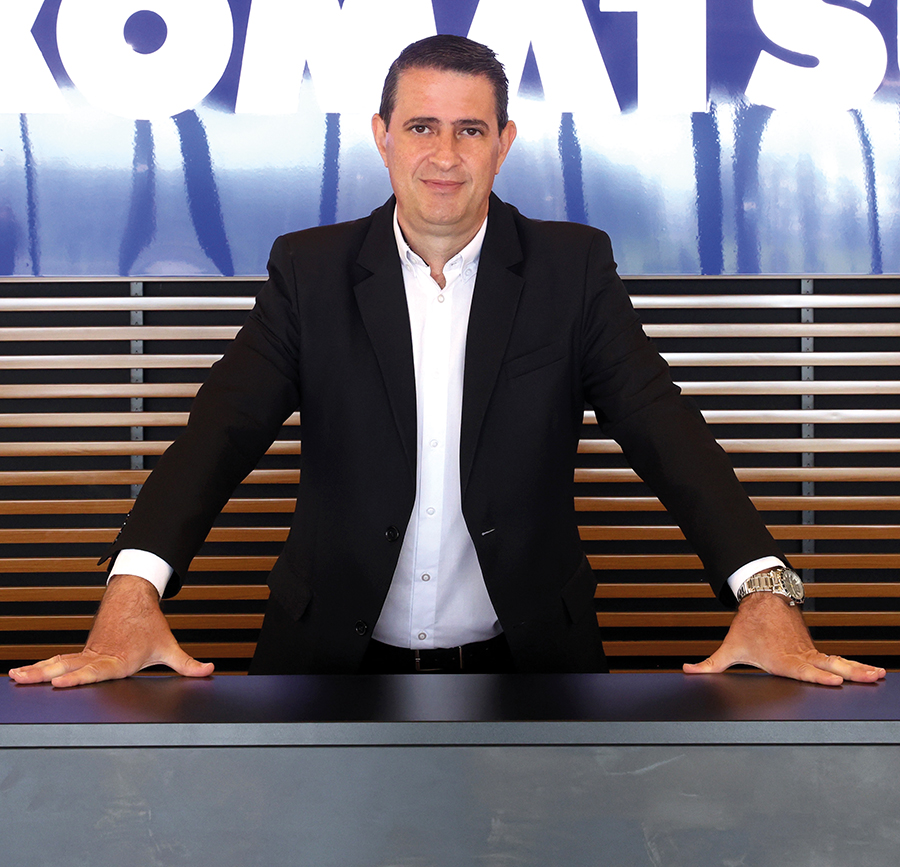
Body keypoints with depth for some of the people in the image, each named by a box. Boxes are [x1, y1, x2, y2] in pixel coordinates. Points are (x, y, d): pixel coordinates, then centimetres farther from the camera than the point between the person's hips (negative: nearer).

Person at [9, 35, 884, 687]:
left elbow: (663, 428, -11)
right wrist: (131, 594, -30)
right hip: (336, 660, 1)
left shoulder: (573, 267, -1)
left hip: (525, 661, 0)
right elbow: (222, 428, -12)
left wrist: (765, 595, -28)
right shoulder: (310, 269, -1)